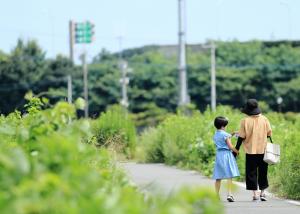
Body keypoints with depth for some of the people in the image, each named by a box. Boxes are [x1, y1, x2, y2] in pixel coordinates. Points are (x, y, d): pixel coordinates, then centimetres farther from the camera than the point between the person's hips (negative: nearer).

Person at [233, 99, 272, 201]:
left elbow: (241, 137, -7)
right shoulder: (264, 119, -2)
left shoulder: (245, 121, -8)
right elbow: (269, 134, 3)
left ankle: (255, 193, -1)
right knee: (262, 172, 13)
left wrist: (236, 149, 2)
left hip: (250, 151, -2)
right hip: (263, 150, 2)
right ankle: (262, 192, 13)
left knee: (251, 172, 5)